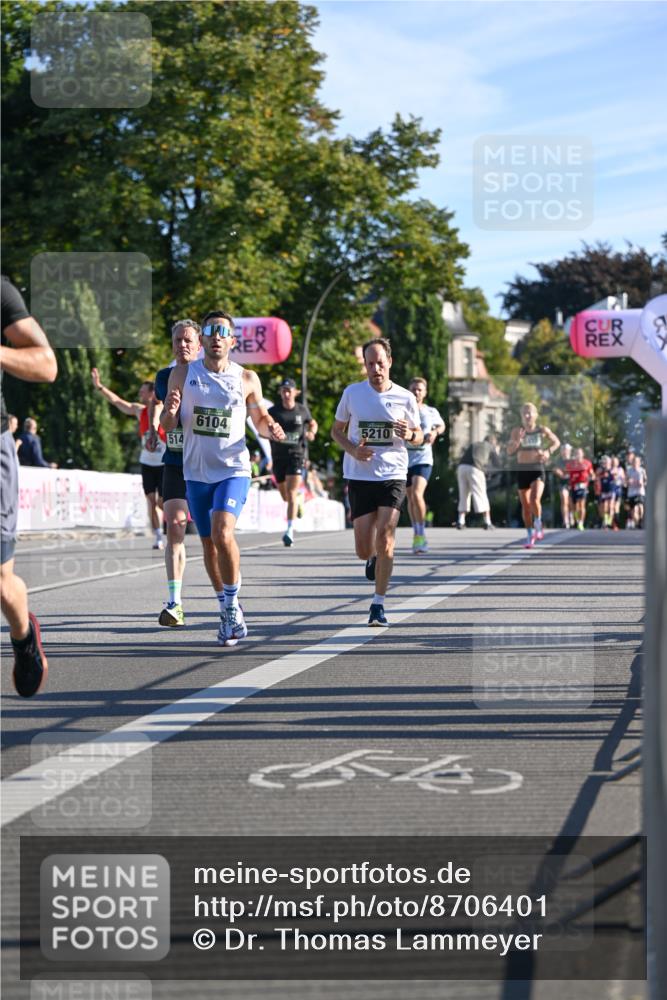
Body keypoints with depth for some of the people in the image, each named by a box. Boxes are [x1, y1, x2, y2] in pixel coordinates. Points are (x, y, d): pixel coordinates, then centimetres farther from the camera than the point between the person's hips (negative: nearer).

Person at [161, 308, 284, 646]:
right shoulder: (183, 374, 2)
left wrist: (271, 429, -10)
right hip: (196, 471, 3)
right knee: (209, 544, 9)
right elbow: (168, 425, 4)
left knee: (222, 532, -23)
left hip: (233, 469, -3)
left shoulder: (247, 379, 0)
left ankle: (232, 603, -8)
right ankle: (229, 612, 25)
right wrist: (170, 411, -19)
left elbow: (260, 419, 13)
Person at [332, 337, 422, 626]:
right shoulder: (352, 393, 2)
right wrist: (353, 450, -8)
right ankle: (374, 558, 39)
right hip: (359, 476, 1)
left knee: (384, 537, -16)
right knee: (364, 549, -1)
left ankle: (378, 605, -6)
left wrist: (409, 435, -13)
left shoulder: (404, 397, 1)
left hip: (392, 475, -1)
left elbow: (419, 436, 12)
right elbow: (336, 430, 12)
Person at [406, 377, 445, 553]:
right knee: (410, 498, 11)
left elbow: (441, 426, 22)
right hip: (405, 459, 2)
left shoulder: (431, 412, 4)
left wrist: (435, 433, 2)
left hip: (423, 460, -2)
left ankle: (421, 534, -9)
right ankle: (416, 534, 26)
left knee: (417, 494, -21)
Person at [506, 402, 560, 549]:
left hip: (538, 469, -2)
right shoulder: (517, 431, -4)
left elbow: (556, 442, 12)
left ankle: (538, 525, 5)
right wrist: (518, 440, -24)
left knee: (535, 500, -23)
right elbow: (509, 451, -8)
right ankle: (530, 535, 24)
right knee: (525, 505, 8)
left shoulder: (542, 430, -3)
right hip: (522, 469, 2)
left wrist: (548, 452, -6)